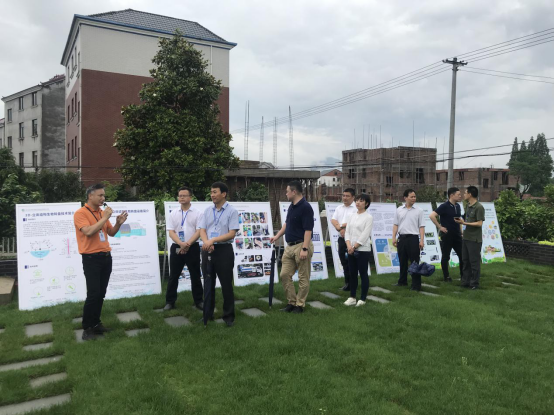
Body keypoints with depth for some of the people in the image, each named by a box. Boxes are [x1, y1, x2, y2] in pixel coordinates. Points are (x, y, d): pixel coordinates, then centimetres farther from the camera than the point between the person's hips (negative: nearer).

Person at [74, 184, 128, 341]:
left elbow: (111, 233, 17)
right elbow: (89, 231, -24)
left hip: (106, 257, 7)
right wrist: (105, 218, -19)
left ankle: (96, 323, 22)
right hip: (91, 258, -7)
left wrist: (118, 223, -2)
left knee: (101, 294, 10)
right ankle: (87, 328, 5)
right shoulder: (81, 213, -9)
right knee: (93, 294, -7)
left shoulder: (102, 212, 11)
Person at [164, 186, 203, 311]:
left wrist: (188, 244, -19)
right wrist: (181, 244, -18)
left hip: (193, 248, -1)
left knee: (195, 276, 7)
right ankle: (170, 302, 17)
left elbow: (199, 231, -7)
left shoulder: (197, 213, 1)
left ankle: (198, 301, 19)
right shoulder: (173, 214, 6)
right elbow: (171, 232, -2)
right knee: (173, 276, 7)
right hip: (176, 247, 1)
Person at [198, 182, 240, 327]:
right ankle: (207, 314, 23)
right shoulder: (207, 211, 9)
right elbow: (202, 230, 3)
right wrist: (206, 242, -18)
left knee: (226, 284, 3)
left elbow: (232, 233, -13)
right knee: (208, 283, 12)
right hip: (208, 250, 5)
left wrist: (213, 240, -20)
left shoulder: (232, 211, -6)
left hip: (224, 250, -5)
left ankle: (229, 316, 14)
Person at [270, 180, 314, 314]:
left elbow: (308, 230, -20)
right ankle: (291, 302, 17)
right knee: (285, 275, 7)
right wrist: (277, 236, 20)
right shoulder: (291, 206, 12)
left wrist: (304, 249, -24)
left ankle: (300, 305, 12)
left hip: (301, 246, -9)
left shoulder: (305, 207, -16)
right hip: (290, 246, 9)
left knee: (303, 278, 2)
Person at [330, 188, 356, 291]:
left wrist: (341, 225, -7)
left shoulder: (356, 208, -7)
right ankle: (347, 283, 23)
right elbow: (333, 220, 6)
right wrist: (340, 229, -12)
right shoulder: (339, 208, 14)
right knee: (344, 261, 12)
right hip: (342, 238, 7)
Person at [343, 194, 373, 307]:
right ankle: (352, 297, 18)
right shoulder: (353, 216, 11)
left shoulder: (368, 217, -6)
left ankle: (362, 299, 11)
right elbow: (347, 232, 6)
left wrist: (354, 247, -13)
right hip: (351, 250, 6)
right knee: (352, 274, 10)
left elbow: (364, 236, -13)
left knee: (363, 274, 2)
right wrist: (349, 246, -9)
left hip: (363, 250, -6)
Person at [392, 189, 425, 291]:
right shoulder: (399, 210, 7)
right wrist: (394, 238, 1)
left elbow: (421, 227, -3)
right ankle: (402, 281, 28)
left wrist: (422, 240, -10)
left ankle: (416, 284, 3)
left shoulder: (418, 211, 0)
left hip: (413, 238, -3)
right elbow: (395, 225, 8)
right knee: (402, 261, 14)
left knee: (414, 262, -2)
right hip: (402, 238, 3)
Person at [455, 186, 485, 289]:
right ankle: (465, 281, 23)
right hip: (466, 237, 9)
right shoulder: (468, 206, 13)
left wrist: (465, 223, -21)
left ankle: (474, 283, 9)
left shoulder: (479, 207, -14)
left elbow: (479, 223, -18)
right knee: (466, 260, 14)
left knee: (474, 261, 0)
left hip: (474, 239, -9)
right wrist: (461, 221, 1)